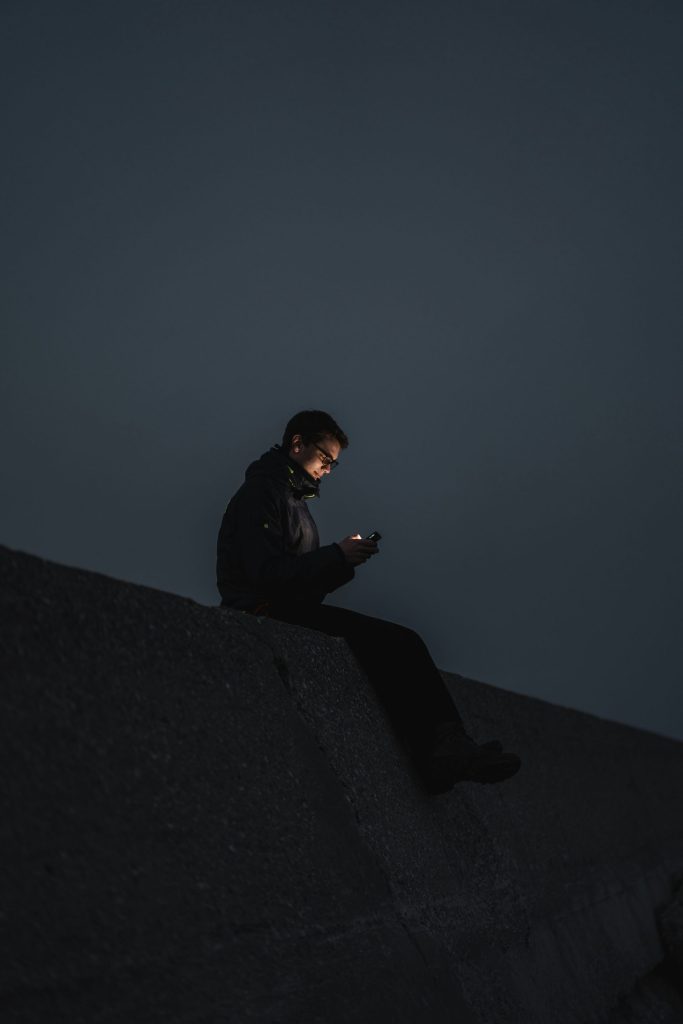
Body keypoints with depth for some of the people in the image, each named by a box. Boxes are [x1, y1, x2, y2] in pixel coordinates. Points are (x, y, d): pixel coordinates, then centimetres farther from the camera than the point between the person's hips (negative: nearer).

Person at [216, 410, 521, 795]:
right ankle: (443, 748, -22)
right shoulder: (260, 495, -5)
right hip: (269, 615, -9)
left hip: (294, 612, 10)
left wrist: (345, 559, 3)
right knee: (396, 642, -23)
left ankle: (445, 748, -11)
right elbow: (268, 574, -18)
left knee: (401, 643, -3)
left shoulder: (294, 499, 25)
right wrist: (337, 554, -15)